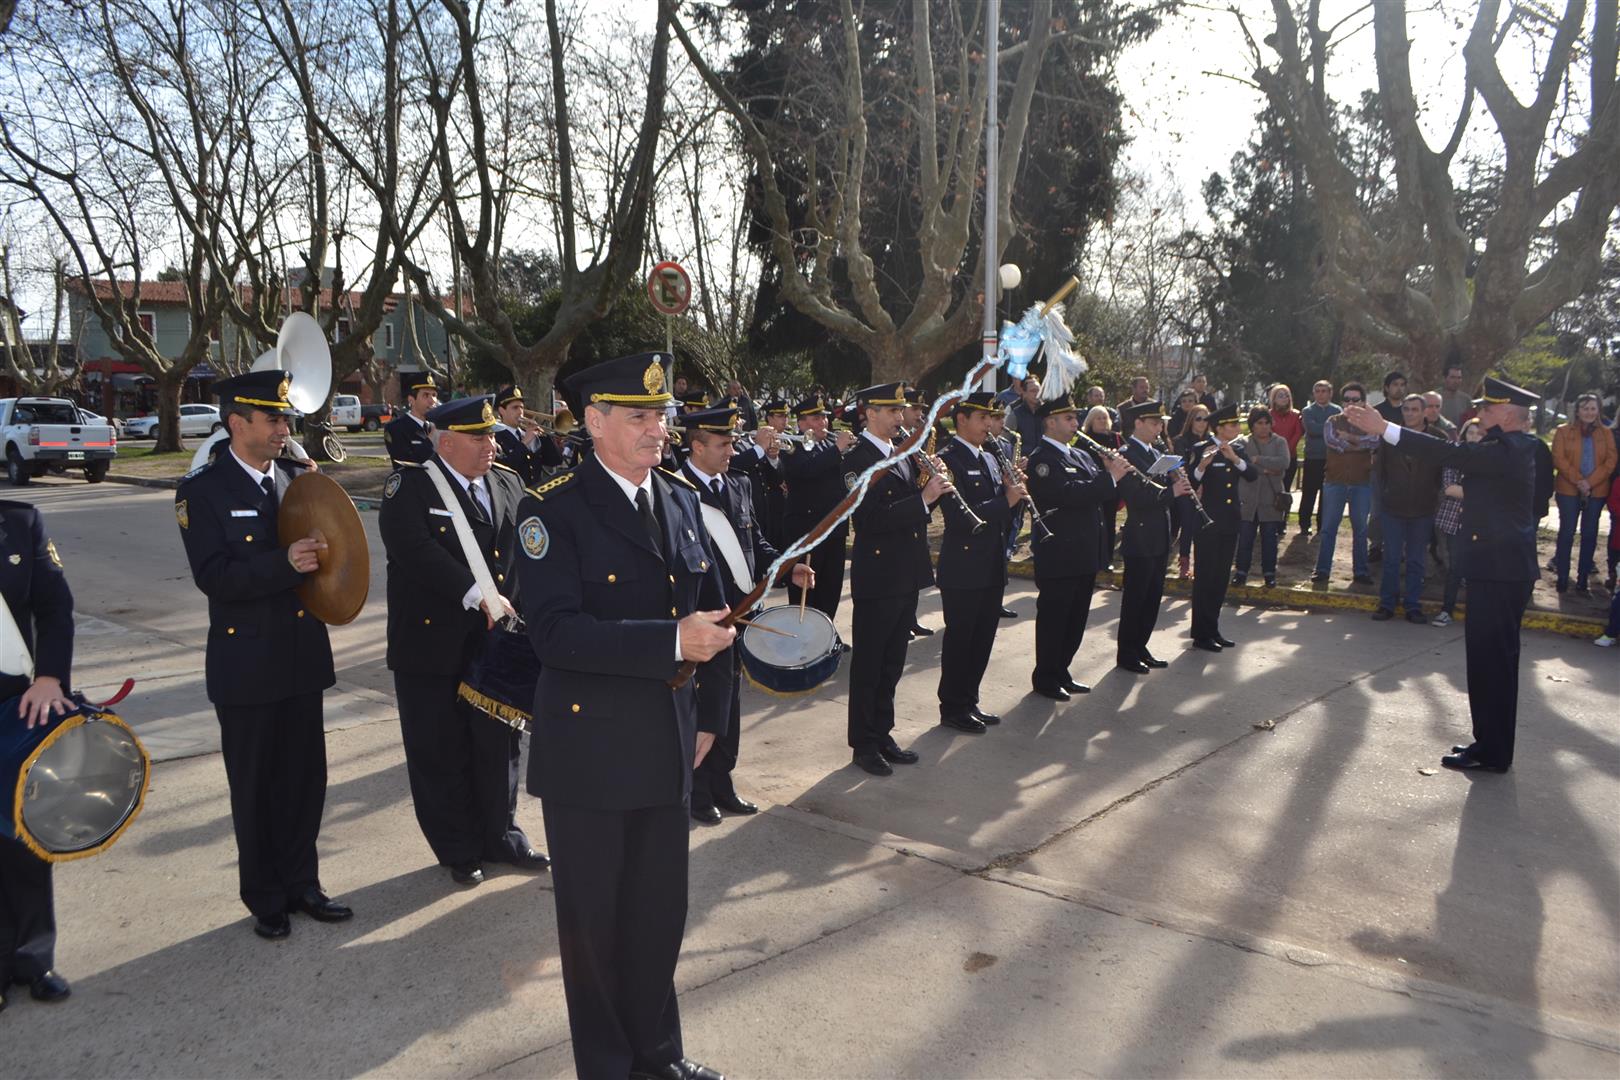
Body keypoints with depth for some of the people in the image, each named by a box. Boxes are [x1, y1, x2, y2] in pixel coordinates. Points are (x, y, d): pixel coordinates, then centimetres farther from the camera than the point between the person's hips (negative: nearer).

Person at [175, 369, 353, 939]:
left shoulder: (298, 477, 6)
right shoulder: (202, 490, -8)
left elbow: (325, 541, 12)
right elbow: (213, 577, -17)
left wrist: (323, 550, -10)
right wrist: (285, 563, -29)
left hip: (303, 654, 5)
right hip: (246, 663, -4)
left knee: (305, 777, 13)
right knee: (255, 786, 9)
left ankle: (301, 882, 29)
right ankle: (265, 898, 25)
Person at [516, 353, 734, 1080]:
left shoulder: (683, 503, 6)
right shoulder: (552, 511, -13)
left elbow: (713, 613, 13)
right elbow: (555, 632, -24)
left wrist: (709, 716, 9)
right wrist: (672, 642, -29)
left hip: (668, 747, 5)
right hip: (590, 751, -5)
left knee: (661, 910, 19)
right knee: (594, 919, 13)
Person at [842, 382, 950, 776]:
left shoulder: (903, 454, 12)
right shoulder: (857, 459, -13)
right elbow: (870, 519, -24)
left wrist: (934, 486, -3)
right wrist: (923, 498, -25)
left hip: (907, 576, 8)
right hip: (877, 577, -8)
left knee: (892, 663, 16)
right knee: (868, 665, 4)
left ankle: (882, 734, 28)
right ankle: (863, 744, 15)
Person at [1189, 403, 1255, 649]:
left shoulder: (1237, 450, 11)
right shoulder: (1199, 449, -8)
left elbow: (1252, 476, -4)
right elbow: (1189, 483, -17)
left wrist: (1235, 458, -19)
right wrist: (1201, 466, -36)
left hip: (1229, 523, 6)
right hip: (1206, 523, -6)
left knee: (1221, 578, 11)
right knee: (1205, 577, -3)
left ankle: (1213, 629, 20)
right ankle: (1201, 634, 3)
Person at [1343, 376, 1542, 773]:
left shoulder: (1507, 450, -19)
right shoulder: (1512, 447, 13)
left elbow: (1449, 452, -26)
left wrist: (1385, 429, -28)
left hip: (1500, 572, -11)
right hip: (1499, 567, 11)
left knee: (1492, 660, -3)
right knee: (1493, 660, 16)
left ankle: (1492, 752, 6)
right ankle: (1491, 743, 27)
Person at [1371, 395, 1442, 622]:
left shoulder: (1438, 439, -4)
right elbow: (1378, 467, 8)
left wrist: (1433, 496, 0)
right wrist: (1384, 493, 4)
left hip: (1423, 511, 0)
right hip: (1393, 509, 0)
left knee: (1416, 561, 9)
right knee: (1391, 559, 5)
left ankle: (1413, 606, 16)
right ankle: (1386, 604, 13)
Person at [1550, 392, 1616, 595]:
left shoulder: (1606, 433, 9)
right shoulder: (1563, 431, 2)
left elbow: (1610, 461, 0)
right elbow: (1559, 459, -6)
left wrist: (1590, 482, -13)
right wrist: (1578, 481, -16)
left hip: (1596, 492, 2)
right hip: (1569, 490, -2)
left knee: (1590, 534, 5)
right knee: (1567, 532, 0)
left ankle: (1583, 580, 10)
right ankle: (1562, 578, 7)